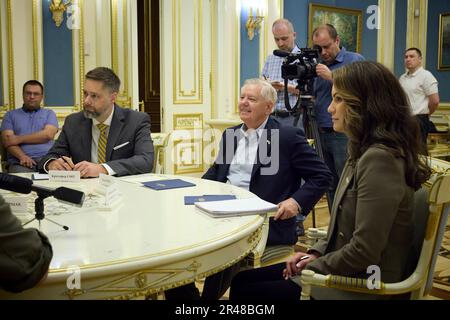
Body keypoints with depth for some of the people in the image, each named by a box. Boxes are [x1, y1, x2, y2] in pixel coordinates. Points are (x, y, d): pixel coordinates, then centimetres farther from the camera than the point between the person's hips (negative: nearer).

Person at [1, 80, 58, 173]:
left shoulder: (49, 113, 19)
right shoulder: (10, 115, 19)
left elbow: (48, 134, 0)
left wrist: (18, 139, -3)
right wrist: (22, 156, -14)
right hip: (20, 162, 0)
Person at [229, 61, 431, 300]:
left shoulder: (380, 159, -23)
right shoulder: (365, 153, 9)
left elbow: (364, 252, -24)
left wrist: (313, 267, -11)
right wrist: (316, 253, 4)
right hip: (343, 272, 9)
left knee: (247, 291, -7)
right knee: (242, 280, 6)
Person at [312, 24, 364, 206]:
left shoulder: (355, 60, -2)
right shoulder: (320, 65, 15)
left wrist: (332, 78, -16)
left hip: (344, 135, -6)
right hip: (322, 134, 6)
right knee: (331, 186, 12)